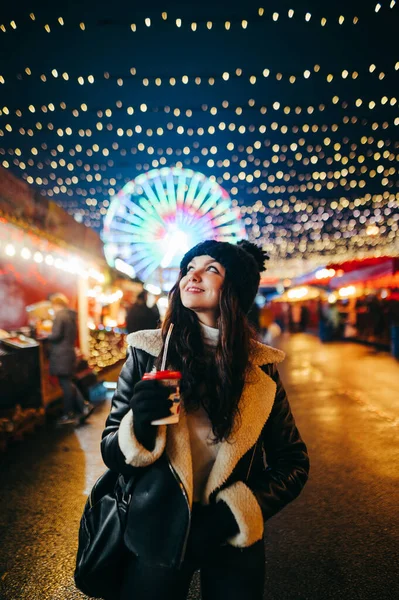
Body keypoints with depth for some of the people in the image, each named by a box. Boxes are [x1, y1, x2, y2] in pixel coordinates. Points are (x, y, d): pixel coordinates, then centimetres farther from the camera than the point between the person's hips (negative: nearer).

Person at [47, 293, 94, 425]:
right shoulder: (71, 316, 15)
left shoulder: (60, 315, -13)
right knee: (68, 383, 15)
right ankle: (84, 407, 10)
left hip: (61, 354, -9)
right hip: (69, 352, 9)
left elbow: (56, 335, -19)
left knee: (65, 384, -1)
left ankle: (68, 415, 8)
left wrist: (45, 336, 0)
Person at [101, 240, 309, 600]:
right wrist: (139, 424, -28)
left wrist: (234, 513, -14)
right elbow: (112, 452, -7)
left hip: (233, 541, 1)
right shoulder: (147, 353, -12)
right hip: (158, 533, 0)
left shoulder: (262, 367, -8)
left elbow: (293, 462, -2)